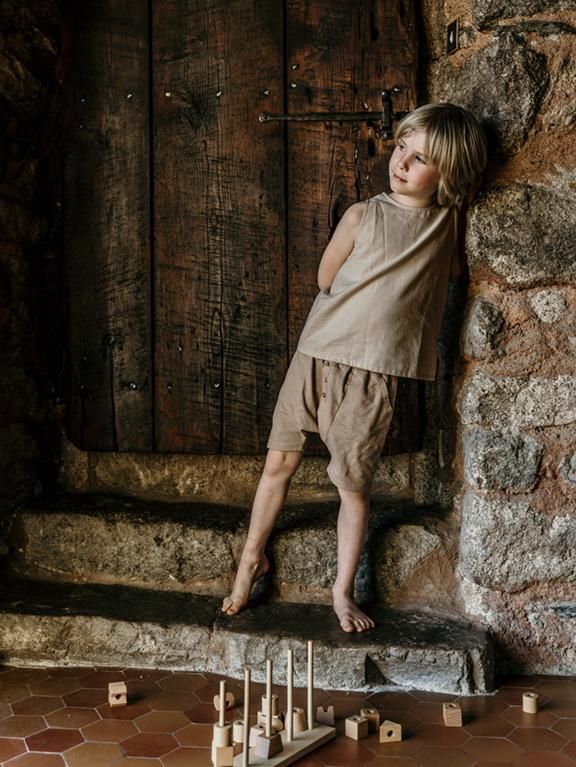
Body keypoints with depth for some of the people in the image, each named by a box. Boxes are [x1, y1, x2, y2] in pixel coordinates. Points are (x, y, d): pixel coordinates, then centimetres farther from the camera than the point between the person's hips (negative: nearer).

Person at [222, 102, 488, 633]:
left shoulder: (448, 221, 4)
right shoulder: (363, 216, -2)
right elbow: (327, 278, 8)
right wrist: (394, 291, 11)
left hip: (372, 375, 0)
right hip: (317, 355, 0)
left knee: (354, 485, 8)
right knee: (280, 463, 8)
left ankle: (344, 590, 26)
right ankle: (253, 557, 31)